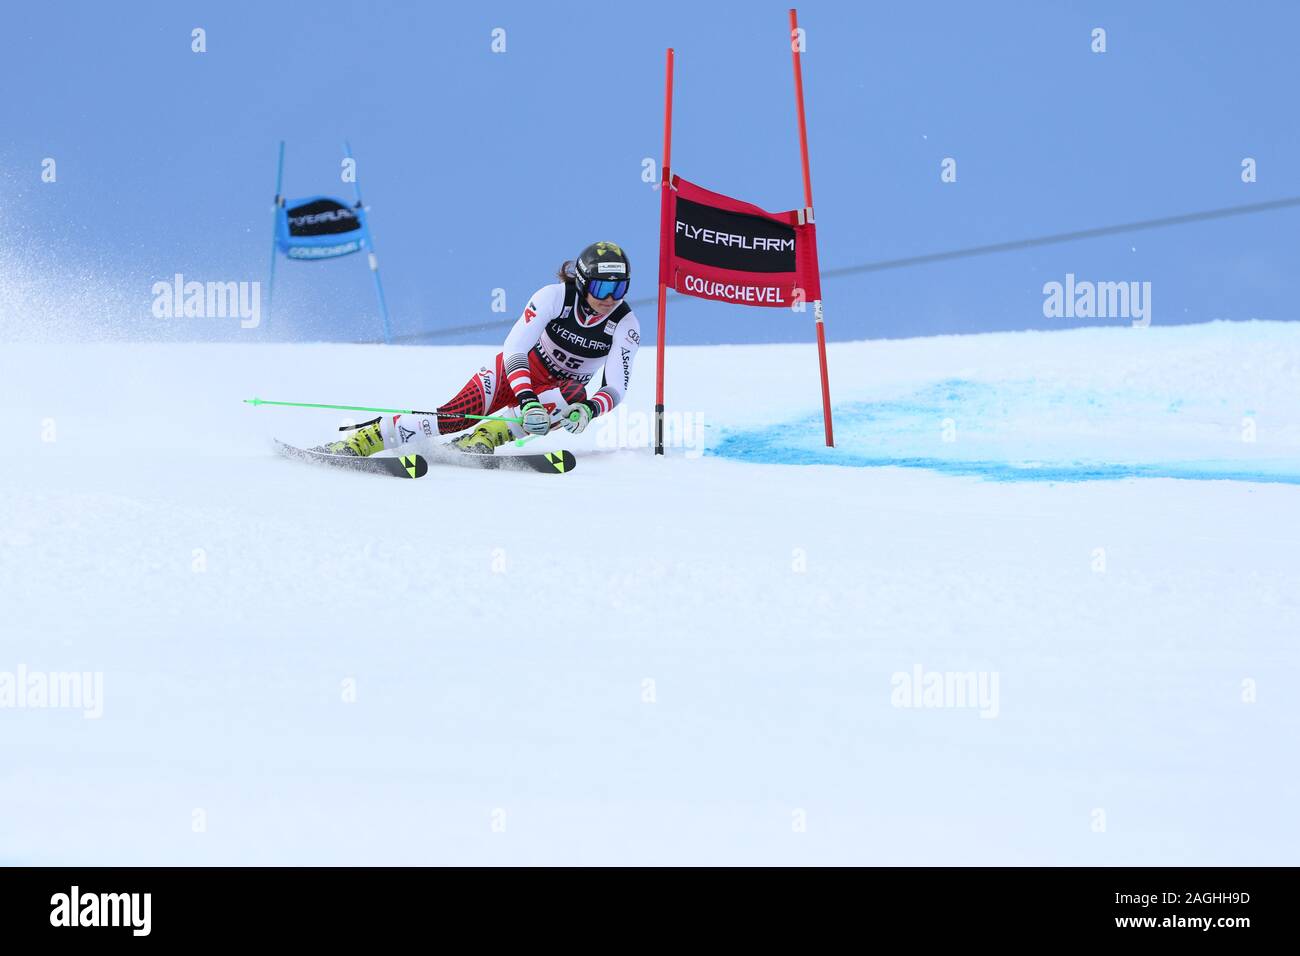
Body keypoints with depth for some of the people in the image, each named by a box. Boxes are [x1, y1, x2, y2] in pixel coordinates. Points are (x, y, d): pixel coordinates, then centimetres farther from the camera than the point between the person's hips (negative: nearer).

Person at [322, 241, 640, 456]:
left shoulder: (625, 325, -17)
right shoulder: (555, 296, -22)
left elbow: (615, 388, -21)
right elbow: (514, 348, -29)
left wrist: (588, 409, -44)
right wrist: (526, 399, -45)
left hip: (561, 390, 1)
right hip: (519, 370, -1)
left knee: (573, 397, -37)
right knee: (457, 412, -27)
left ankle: (481, 439, -42)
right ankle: (362, 438, -25)